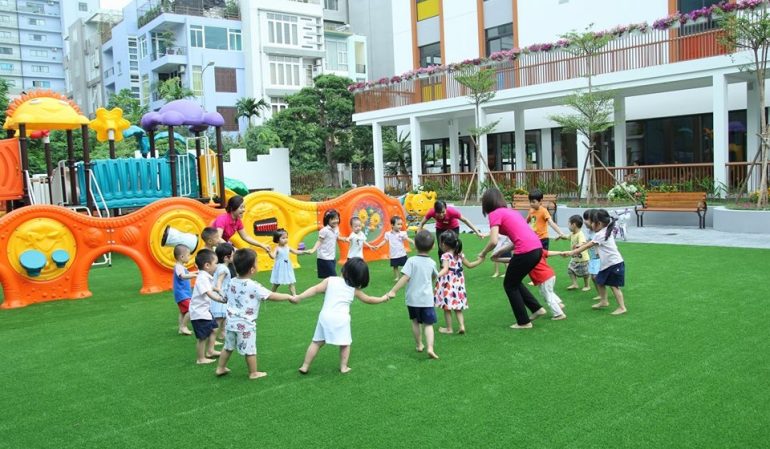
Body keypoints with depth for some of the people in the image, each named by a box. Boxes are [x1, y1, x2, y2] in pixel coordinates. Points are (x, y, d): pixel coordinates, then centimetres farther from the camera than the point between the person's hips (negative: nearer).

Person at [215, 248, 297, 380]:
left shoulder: (232, 282, 0)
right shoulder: (253, 286, -20)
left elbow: (225, 297, 15)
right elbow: (272, 296, -18)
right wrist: (289, 297, -7)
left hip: (231, 322, 7)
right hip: (245, 324, -7)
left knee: (228, 347, 22)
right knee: (250, 350, 7)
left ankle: (220, 368, 32)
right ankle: (253, 373, 18)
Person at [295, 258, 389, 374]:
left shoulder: (330, 280, 5)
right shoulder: (354, 289, 11)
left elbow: (315, 289, -4)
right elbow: (368, 299, 23)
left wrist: (298, 297, -4)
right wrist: (383, 298, 38)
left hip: (325, 316, 1)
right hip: (341, 319, 0)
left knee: (317, 342, 11)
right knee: (345, 344, 20)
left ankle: (305, 367, 14)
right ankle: (344, 367, 20)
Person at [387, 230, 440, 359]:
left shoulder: (412, 261, -12)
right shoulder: (431, 263, 0)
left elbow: (405, 278, -21)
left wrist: (393, 291, -18)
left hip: (412, 299, -1)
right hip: (427, 299, 1)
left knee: (415, 322, 19)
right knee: (428, 324, 3)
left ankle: (419, 345, 32)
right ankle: (430, 347, -15)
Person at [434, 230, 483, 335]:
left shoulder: (445, 256, -14)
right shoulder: (460, 254, 6)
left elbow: (445, 270, -29)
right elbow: (469, 265, 16)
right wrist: (479, 260, 32)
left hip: (448, 284, -6)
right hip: (458, 284, 6)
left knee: (447, 307, 6)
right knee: (458, 308, 15)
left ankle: (449, 328, 12)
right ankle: (462, 325, 3)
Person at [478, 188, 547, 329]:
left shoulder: (495, 214, -1)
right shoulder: (510, 211, 22)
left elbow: (493, 241, -12)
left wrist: (483, 253, 5)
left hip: (526, 252, -8)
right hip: (537, 249, 8)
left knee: (509, 285, 14)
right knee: (514, 281, 27)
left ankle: (524, 322, 19)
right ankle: (537, 308, 25)